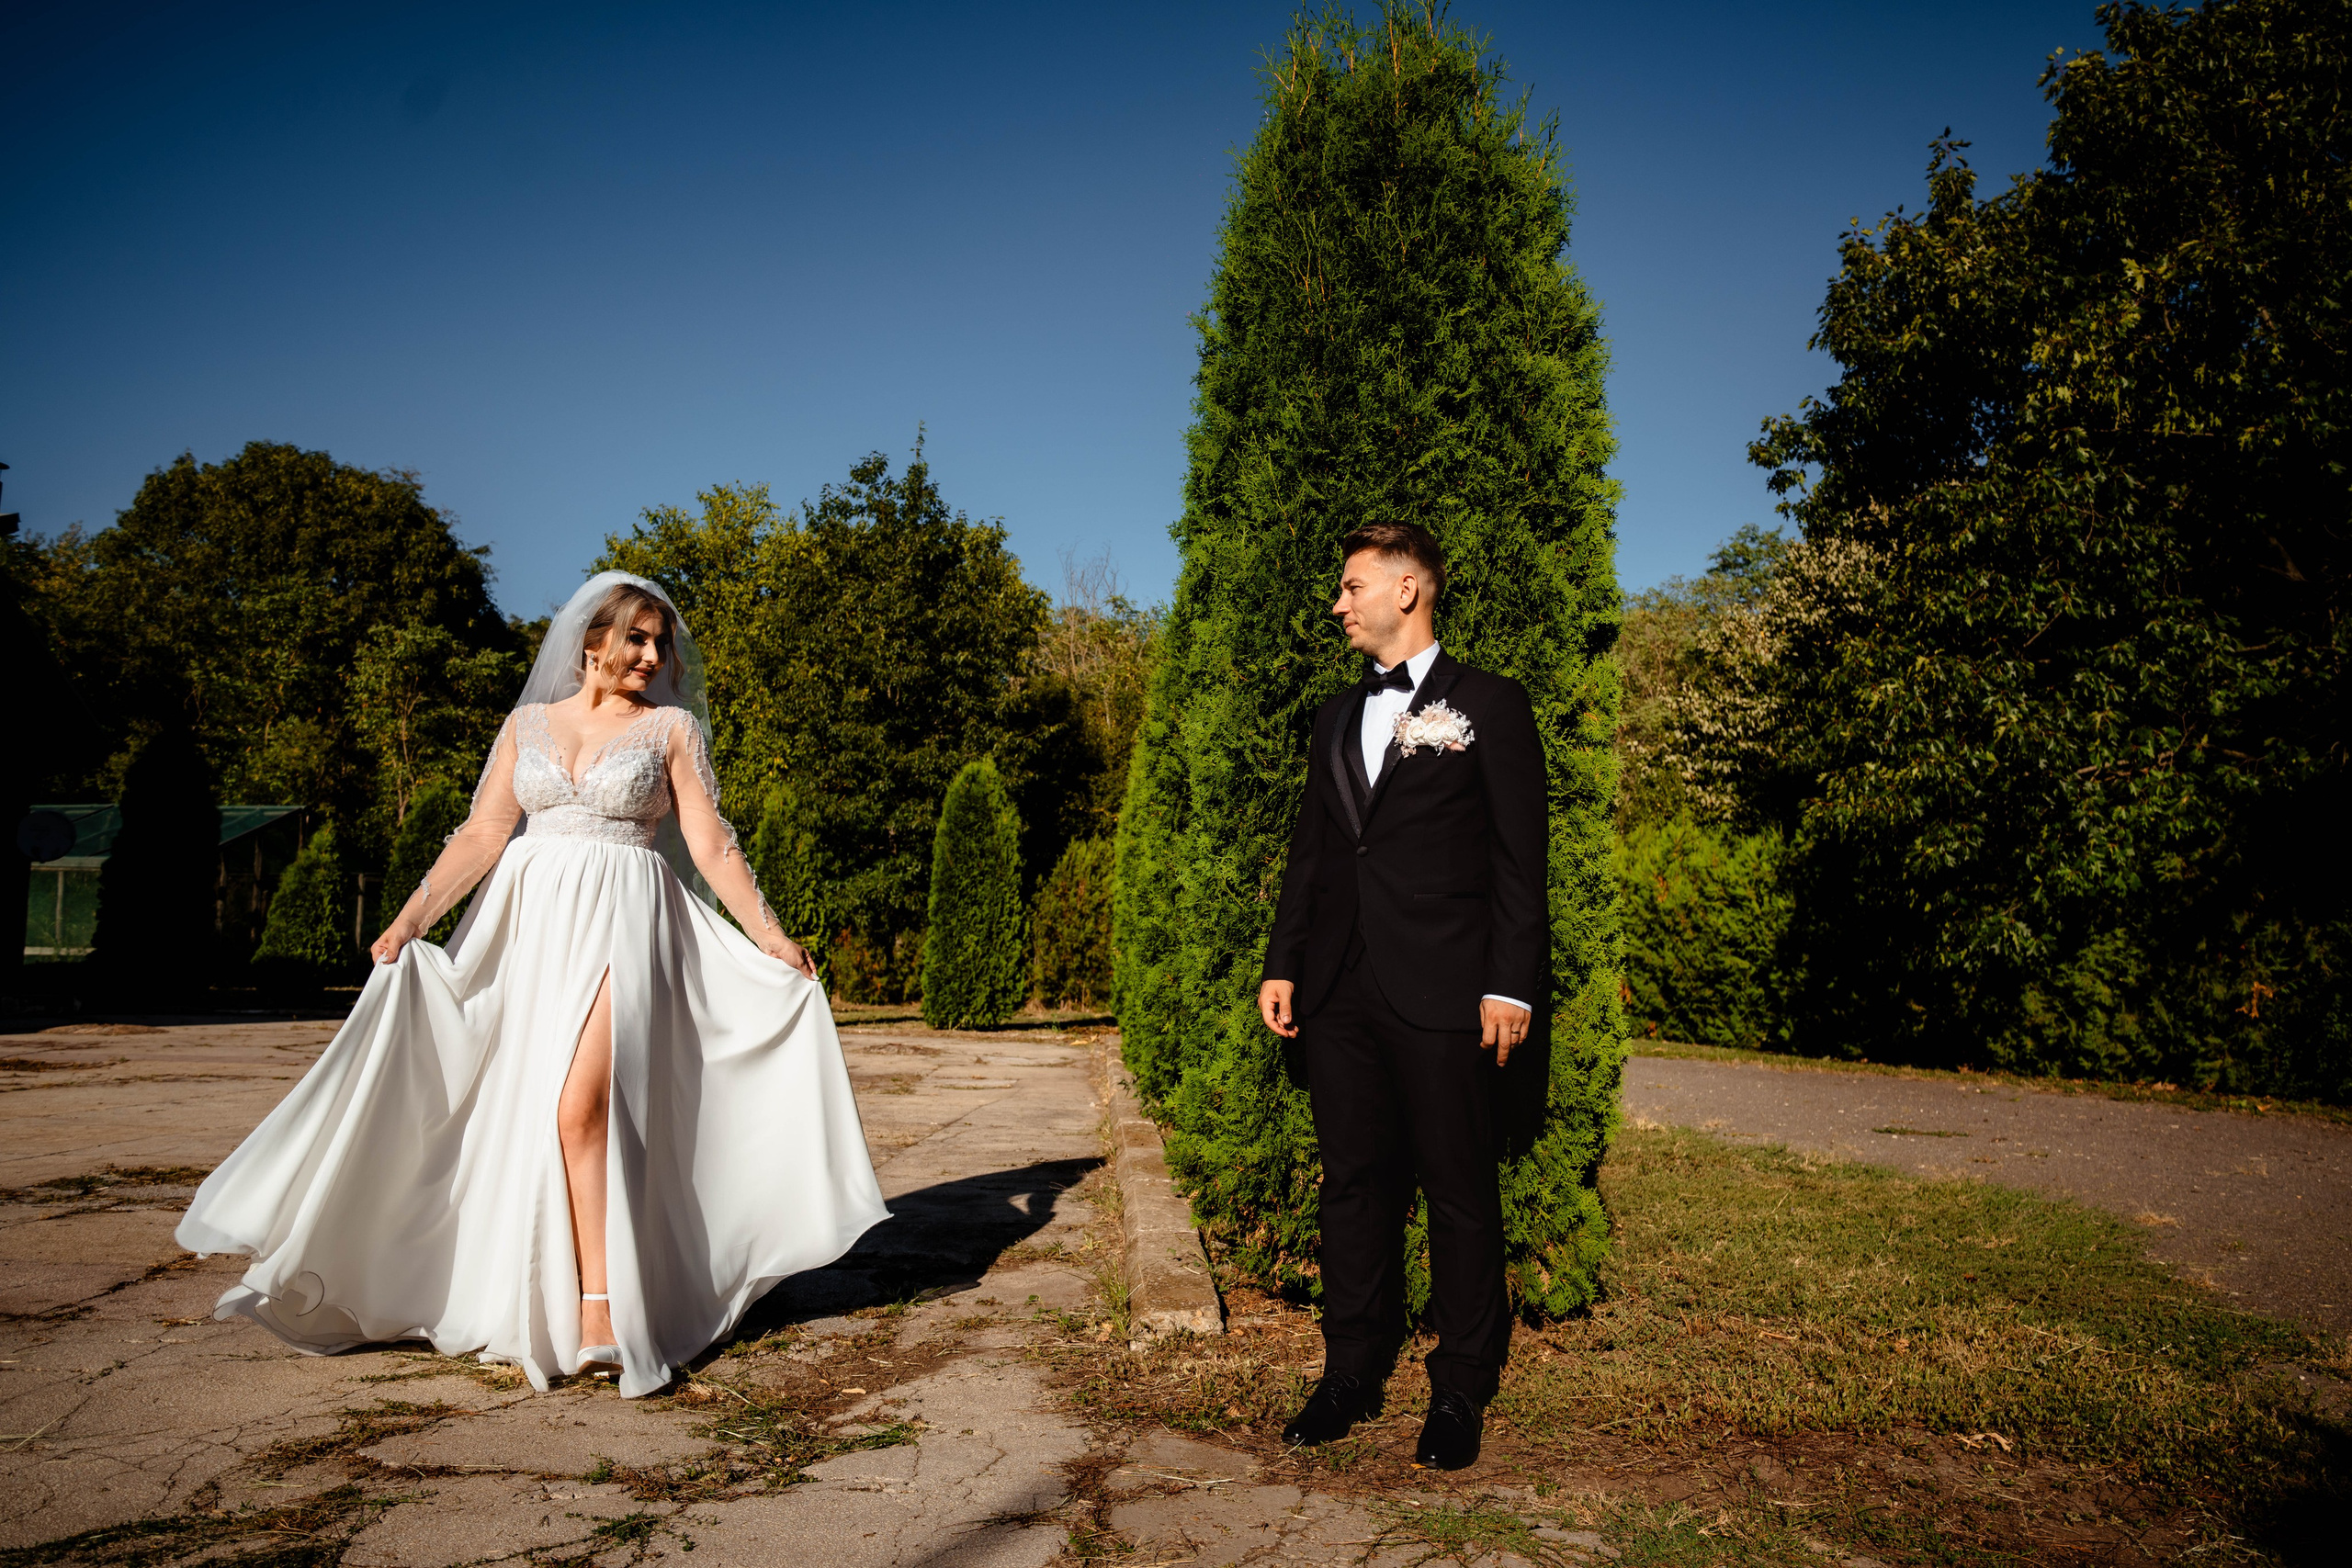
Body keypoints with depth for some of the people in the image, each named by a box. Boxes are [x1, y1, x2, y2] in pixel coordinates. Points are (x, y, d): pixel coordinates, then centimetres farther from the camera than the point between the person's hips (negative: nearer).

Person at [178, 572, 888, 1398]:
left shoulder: (672, 727, 6)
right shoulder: (528, 724, 12)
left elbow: (711, 845, 2)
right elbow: (482, 834, 7)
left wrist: (768, 934, -5)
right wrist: (411, 916, -4)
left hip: (622, 926, -3)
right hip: (530, 925, 4)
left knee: (581, 1107, -18)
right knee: (520, 1108, 5)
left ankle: (596, 1312, -17)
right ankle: (530, 1301, 19)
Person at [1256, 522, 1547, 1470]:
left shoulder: (1490, 706, 1)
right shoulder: (1337, 716, 18)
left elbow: (1521, 858, -3)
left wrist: (1510, 984, -10)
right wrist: (1281, 964, 11)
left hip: (1441, 997, -5)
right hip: (1339, 993, 5)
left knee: (1458, 1192, 3)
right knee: (1352, 1182, 11)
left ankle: (1461, 1390, 16)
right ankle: (1351, 1373, 23)